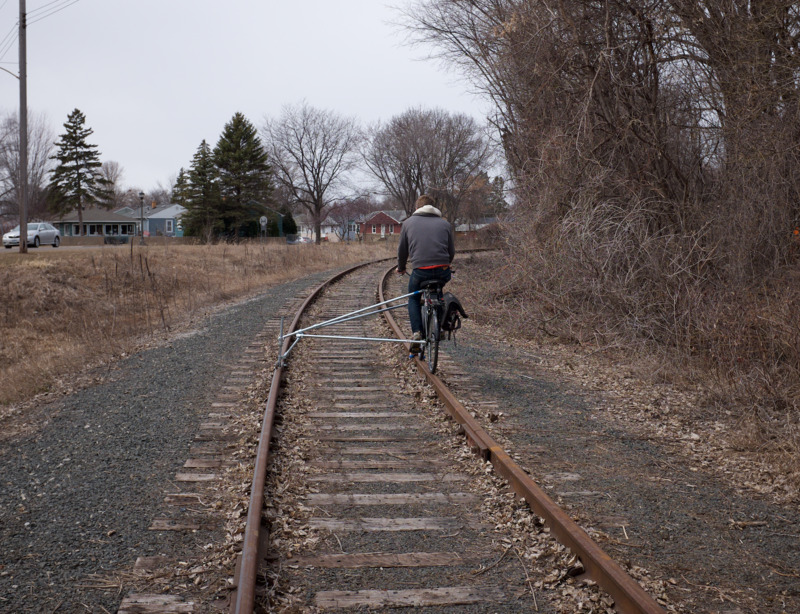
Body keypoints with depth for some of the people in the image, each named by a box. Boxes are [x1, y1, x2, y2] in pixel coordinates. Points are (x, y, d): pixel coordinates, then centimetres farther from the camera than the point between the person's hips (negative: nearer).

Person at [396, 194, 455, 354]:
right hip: (443, 272, 2)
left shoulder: (408, 223, 13)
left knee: (414, 299, 22)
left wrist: (401, 268, 32)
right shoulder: (445, 224, 15)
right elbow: (452, 251, 18)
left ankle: (416, 333, 3)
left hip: (420, 271, -2)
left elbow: (402, 249, 16)